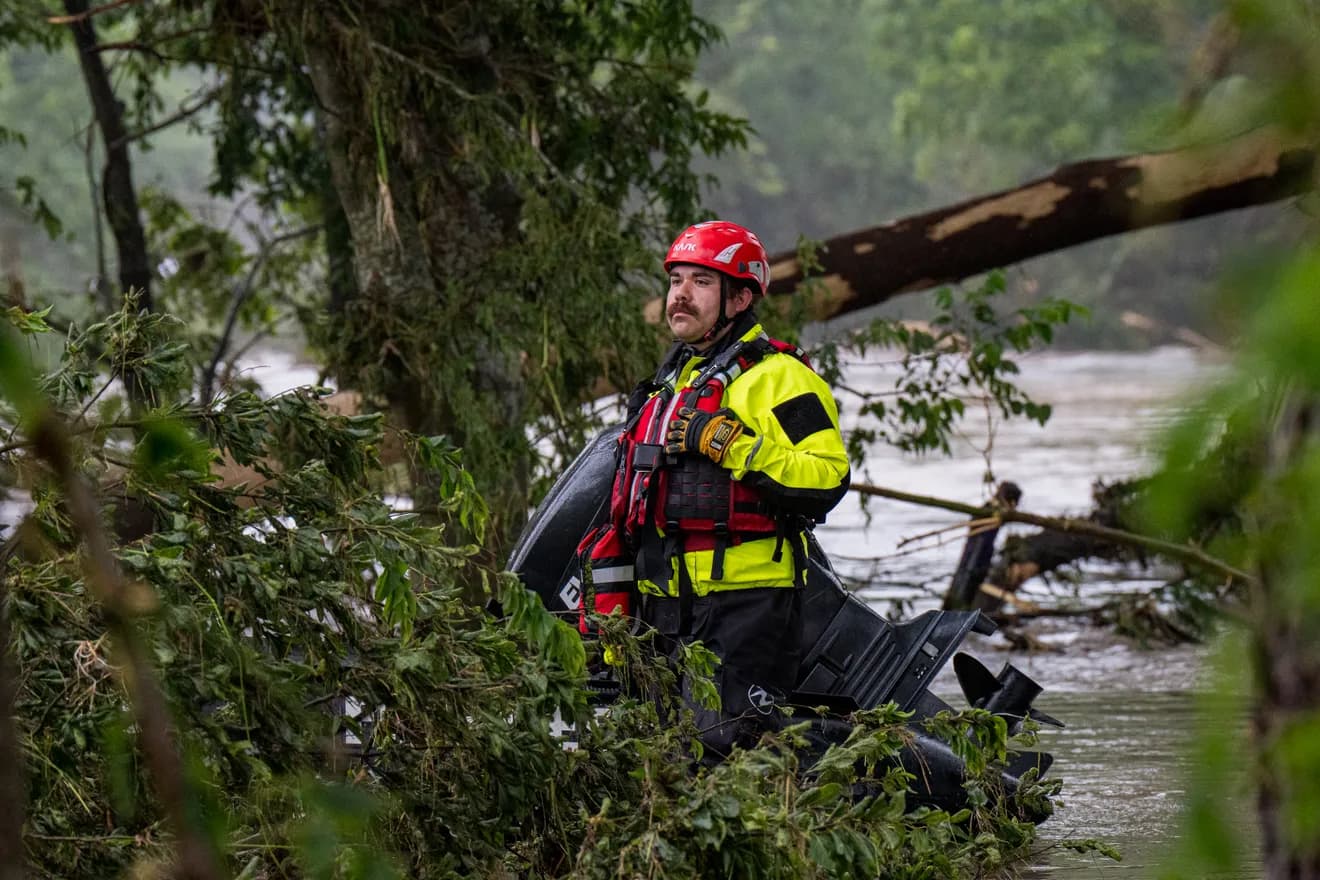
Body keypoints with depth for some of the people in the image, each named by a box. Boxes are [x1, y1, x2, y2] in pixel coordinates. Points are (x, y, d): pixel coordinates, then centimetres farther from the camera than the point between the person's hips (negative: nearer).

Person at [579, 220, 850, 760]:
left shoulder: (776, 377, -5)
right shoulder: (667, 387, 22)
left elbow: (827, 478, -19)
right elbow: (625, 511, 26)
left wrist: (730, 443, -22)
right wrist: (608, 597, 20)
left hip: (746, 602, -9)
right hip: (667, 609, 9)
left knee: (718, 757, -19)